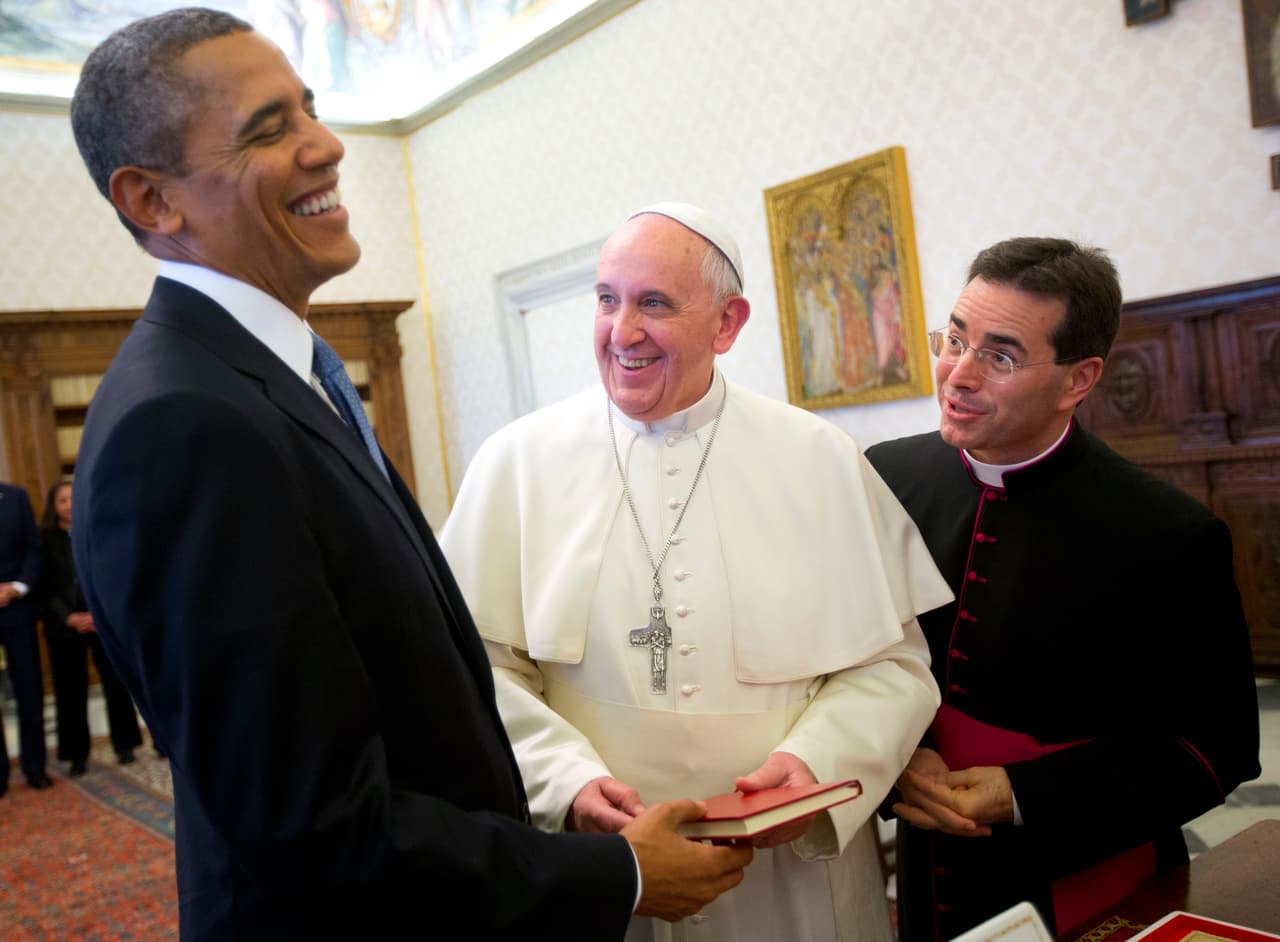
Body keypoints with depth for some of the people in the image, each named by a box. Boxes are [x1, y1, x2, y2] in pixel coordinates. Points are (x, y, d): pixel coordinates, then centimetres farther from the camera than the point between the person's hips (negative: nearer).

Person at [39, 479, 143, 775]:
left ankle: (124, 745, 13)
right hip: (64, 625, 0)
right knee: (70, 690, 1)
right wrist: (70, 618, -13)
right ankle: (78, 755, 10)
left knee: (115, 683, 2)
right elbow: (46, 587, -2)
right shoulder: (45, 540, 2)